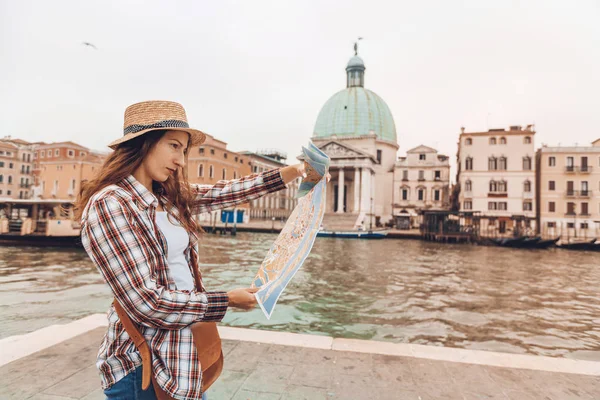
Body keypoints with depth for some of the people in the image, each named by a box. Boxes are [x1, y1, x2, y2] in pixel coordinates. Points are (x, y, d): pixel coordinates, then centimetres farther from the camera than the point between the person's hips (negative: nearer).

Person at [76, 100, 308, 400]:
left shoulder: (169, 197, 4)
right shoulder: (108, 205, -21)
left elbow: (226, 192, 9)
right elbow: (147, 303, -25)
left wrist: (291, 172, 5)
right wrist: (226, 301, -16)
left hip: (186, 346, 7)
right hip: (145, 364, -7)